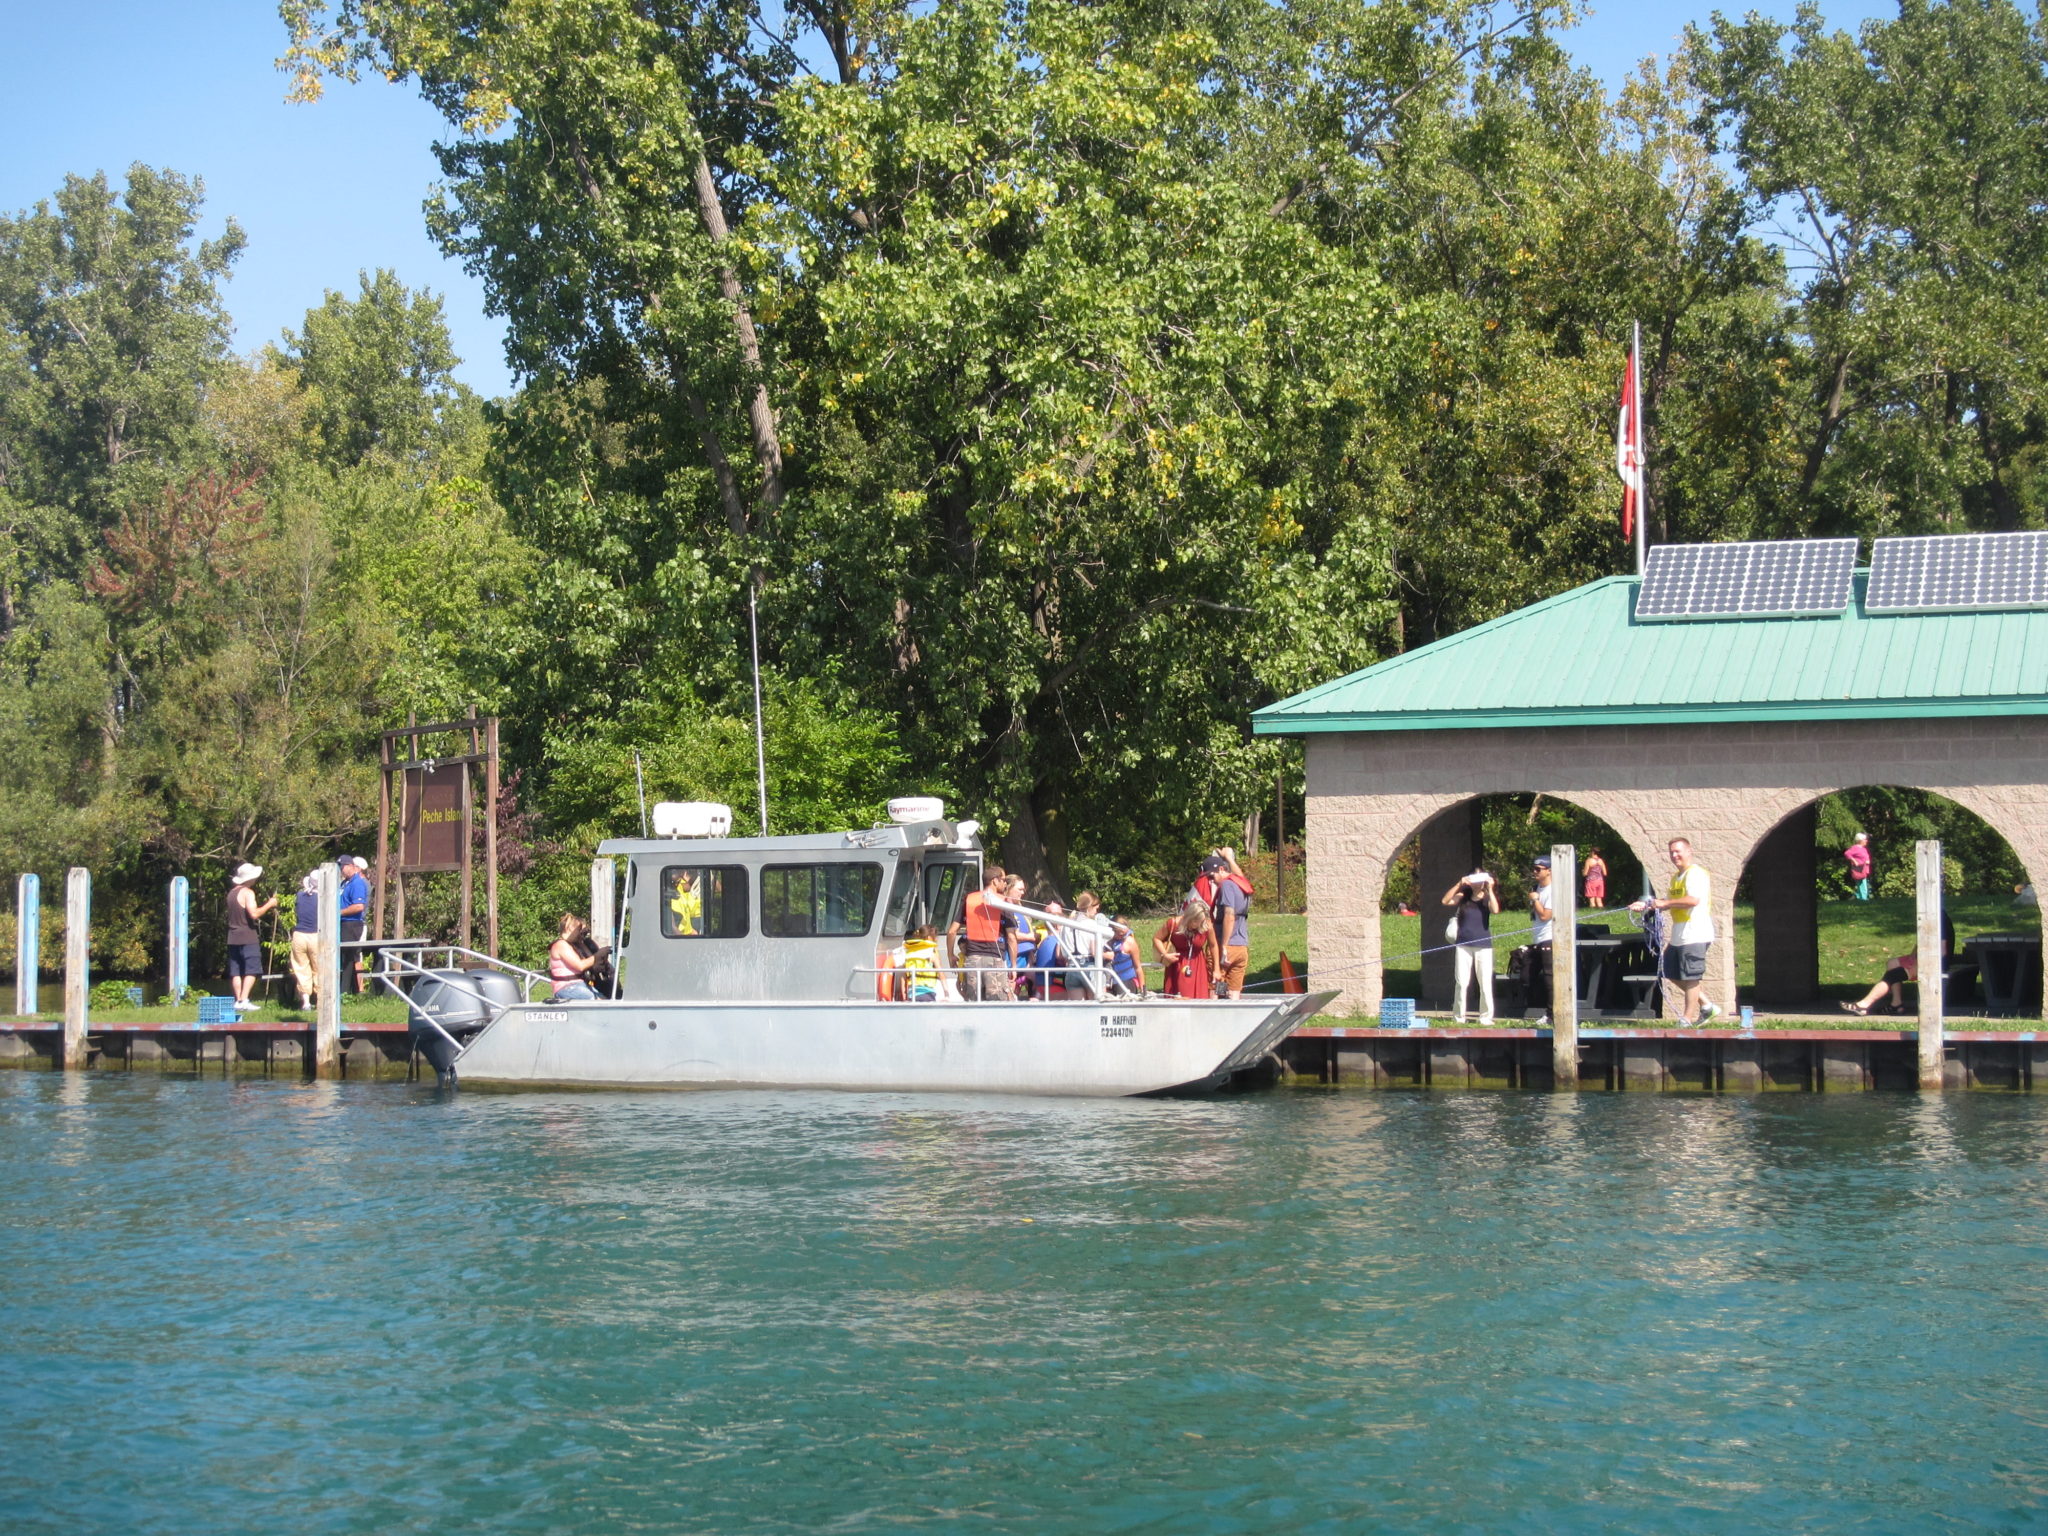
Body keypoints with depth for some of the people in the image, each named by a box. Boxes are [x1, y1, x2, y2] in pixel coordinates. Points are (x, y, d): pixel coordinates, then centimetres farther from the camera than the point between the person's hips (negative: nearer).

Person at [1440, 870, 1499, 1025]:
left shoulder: (1487, 898, 5)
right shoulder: (1463, 897, 8)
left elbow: (1495, 910, -15)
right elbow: (1445, 901, -7)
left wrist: (1490, 890, -15)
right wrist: (1459, 884, -12)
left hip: (1483, 946, -1)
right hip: (1464, 945, 1)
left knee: (1485, 983, -1)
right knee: (1462, 983, 0)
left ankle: (1486, 1017, 6)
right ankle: (1458, 1017, 8)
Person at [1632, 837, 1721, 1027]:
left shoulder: (1696, 873, -12)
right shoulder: (1676, 876, 18)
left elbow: (1693, 899, -27)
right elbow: (1673, 902, 26)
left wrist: (1665, 903, -22)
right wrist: (1647, 905, 13)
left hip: (1695, 934, -10)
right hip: (1678, 936, 10)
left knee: (1690, 978, -5)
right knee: (1672, 974, 14)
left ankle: (1686, 1020, 0)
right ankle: (1706, 1006, 23)